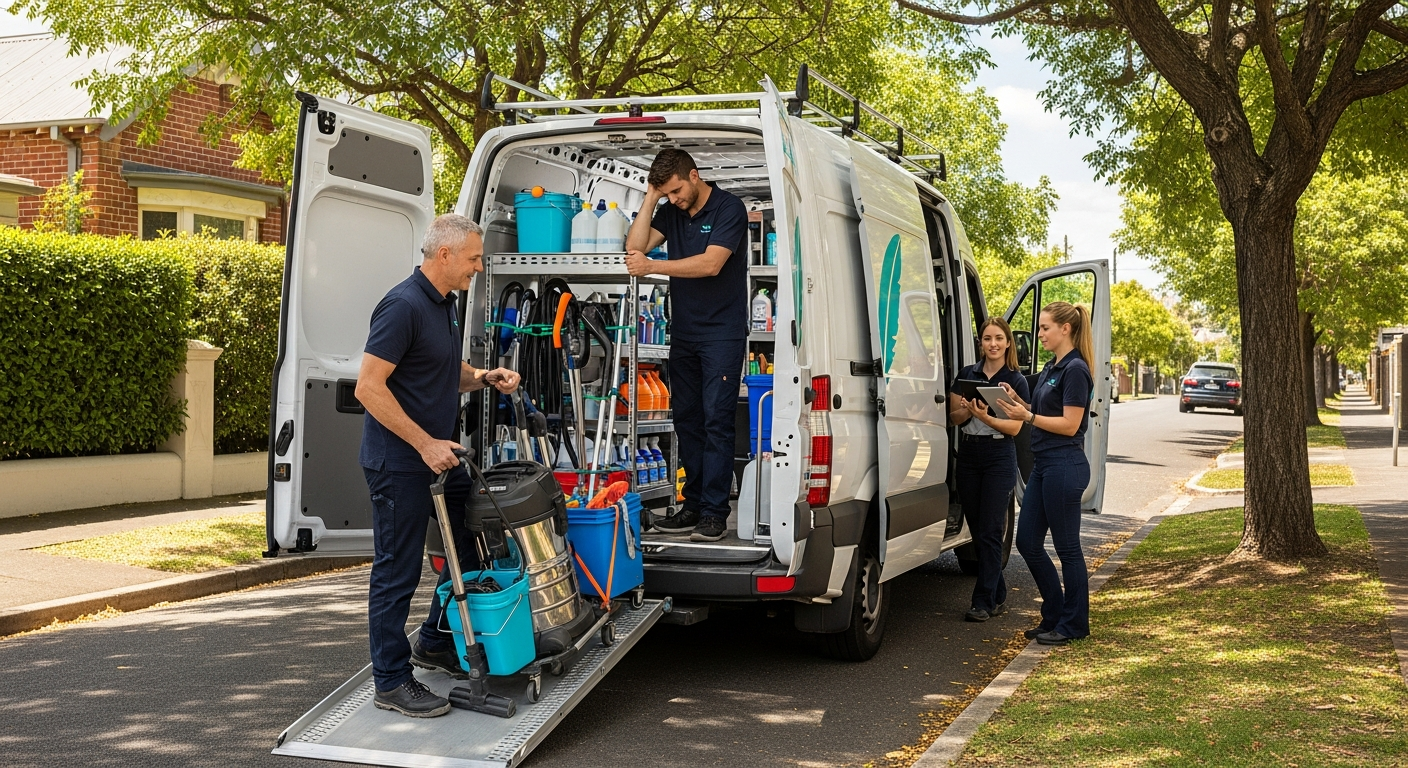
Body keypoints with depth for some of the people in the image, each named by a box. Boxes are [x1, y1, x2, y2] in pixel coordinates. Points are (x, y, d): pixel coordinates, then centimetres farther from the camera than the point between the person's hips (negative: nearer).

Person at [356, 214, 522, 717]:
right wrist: (426, 444, -22)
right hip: (399, 463, -10)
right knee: (398, 571, -1)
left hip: (438, 455, 10)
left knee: (472, 544, 17)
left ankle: (436, 643, 33)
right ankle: (392, 682, 10)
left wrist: (484, 378, 4)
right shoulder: (403, 306, -19)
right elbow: (369, 387, -23)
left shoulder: (446, 304, 11)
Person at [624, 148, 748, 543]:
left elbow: (711, 263, -22)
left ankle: (715, 512, -8)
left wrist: (652, 267, -24)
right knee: (687, 420, 7)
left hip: (722, 332, -7)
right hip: (683, 333, 7)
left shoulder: (729, 208, -10)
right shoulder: (671, 212, 10)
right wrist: (650, 198, -4)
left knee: (716, 420, -9)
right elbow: (635, 246, 1)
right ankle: (693, 506, 13)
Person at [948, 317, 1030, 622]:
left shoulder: (1016, 381, -2)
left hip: (999, 458, -4)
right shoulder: (967, 374, 8)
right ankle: (998, 596, 20)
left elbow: (1015, 427, -7)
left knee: (990, 532, -6)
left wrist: (985, 416, -24)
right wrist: (968, 409, -16)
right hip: (968, 456, 4)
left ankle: (984, 602, -2)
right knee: (977, 529, 8)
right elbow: (954, 416, 6)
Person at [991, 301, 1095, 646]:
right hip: (1043, 465, 10)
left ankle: (1073, 625, 12)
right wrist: (1019, 402, 5)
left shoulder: (1076, 370, -13)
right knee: (1027, 542, 11)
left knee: (1067, 547, 0)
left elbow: (1069, 424, -17)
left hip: (1065, 466, -10)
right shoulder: (1051, 368, 16)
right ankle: (1054, 617, 22)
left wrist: (1027, 416, -19)